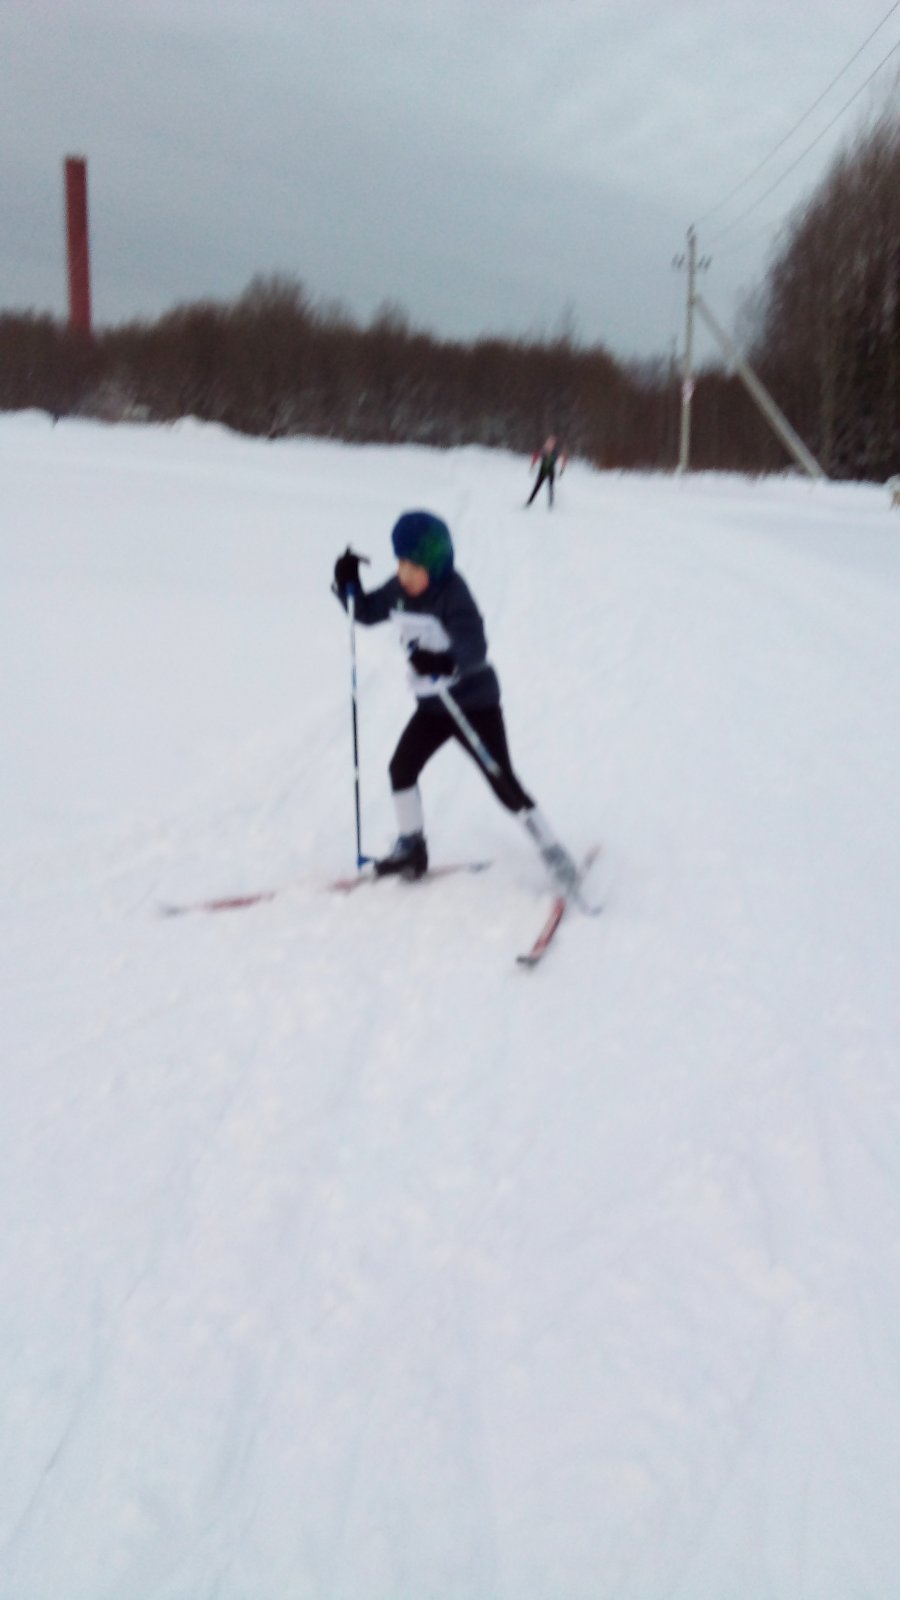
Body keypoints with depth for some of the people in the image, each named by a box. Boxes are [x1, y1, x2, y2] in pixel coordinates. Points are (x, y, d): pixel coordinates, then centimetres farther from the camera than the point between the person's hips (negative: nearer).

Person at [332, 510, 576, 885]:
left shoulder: (452, 594, -23)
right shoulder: (399, 590, -1)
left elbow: (475, 647, -35)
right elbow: (365, 613, 15)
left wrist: (446, 661, -56)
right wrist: (347, 584, -4)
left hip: (475, 702, -7)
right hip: (432, 703, 7)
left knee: (503, 782, -6)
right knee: (401, 767, 7)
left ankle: (552, 851, 5)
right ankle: (410, 848, 23)